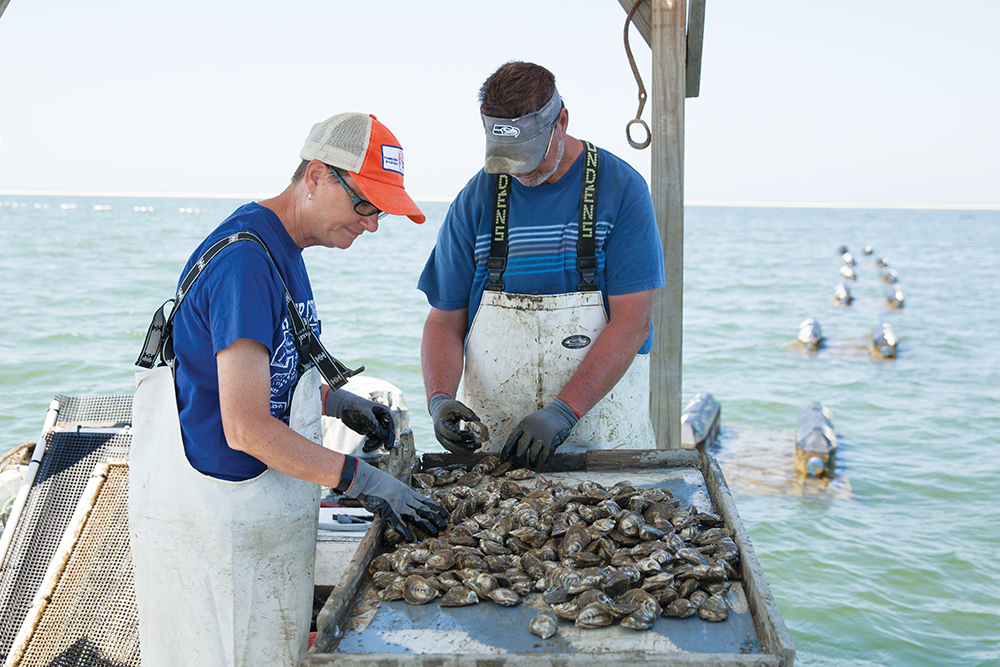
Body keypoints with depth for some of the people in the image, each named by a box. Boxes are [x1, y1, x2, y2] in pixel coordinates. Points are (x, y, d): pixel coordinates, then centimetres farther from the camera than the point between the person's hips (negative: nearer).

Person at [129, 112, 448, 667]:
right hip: (217, 519, -9)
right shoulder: (244, 261, -23)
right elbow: (247, 429, -26)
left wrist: (333, 401, 6)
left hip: (264, 511, 10)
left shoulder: (281, 249, 9)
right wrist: (362, 481, -23)